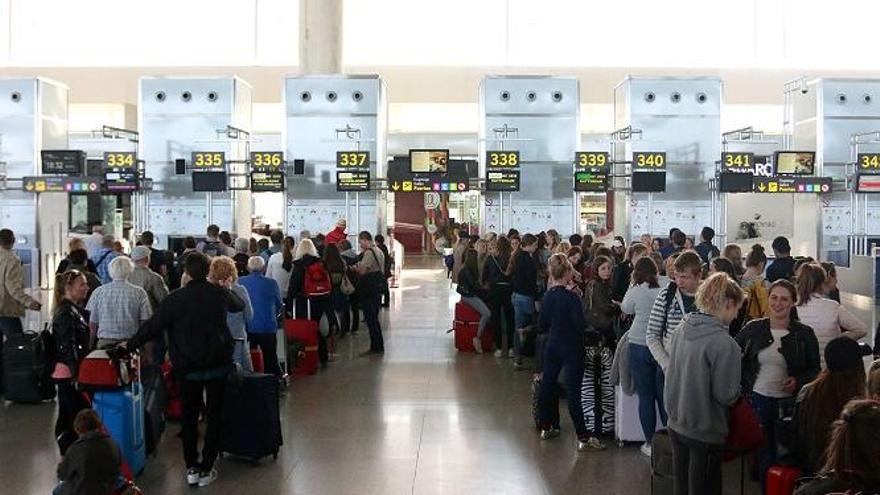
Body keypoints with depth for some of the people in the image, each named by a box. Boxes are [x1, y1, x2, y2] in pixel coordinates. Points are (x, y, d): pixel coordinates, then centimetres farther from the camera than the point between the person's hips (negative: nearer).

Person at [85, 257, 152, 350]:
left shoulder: (98, 292, 3)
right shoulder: (139, 293, -1)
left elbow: (92, 324, 6)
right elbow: (145, 322, -2)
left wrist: (91, 348, 15)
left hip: (104, 343, 1)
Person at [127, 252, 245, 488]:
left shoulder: (175, 298, -11)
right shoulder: (220, 293, -4)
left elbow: (153, 327, -11)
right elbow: (239, 306, 17)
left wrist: (130, 344, 2)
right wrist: (229, 289, 36)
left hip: (187, 366, 0)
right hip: (218, 363, 1)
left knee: (189, 415, 14)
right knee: (214, 416, 8)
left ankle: (191, 468, 15)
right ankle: (206, 470, 7)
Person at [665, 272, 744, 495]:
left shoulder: (680, 330, -2)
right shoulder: (724, 344, -23)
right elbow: (726, 395, -19)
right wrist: (738, 390, 1)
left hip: (676, 425, 7)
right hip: (705, 433, -6)